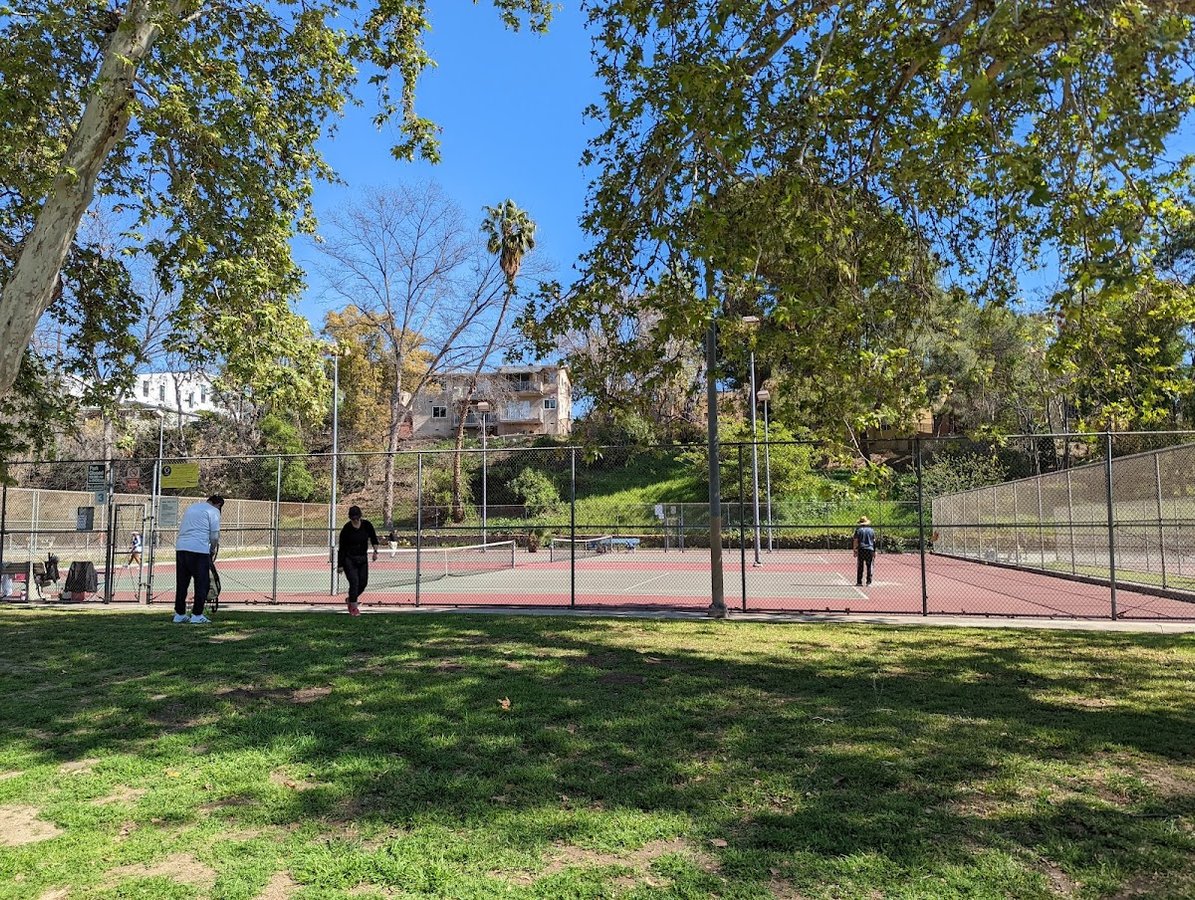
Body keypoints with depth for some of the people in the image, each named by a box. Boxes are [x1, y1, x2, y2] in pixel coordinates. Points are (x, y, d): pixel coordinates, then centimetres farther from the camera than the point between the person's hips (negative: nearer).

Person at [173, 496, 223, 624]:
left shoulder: (191, 507, 23)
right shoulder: (214, 511, 2)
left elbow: (181, 528, 26)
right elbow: (215, 536, -4)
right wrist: (213, 550, 12)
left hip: (181, 547, 7)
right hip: (199, 550, -7)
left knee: (181, 583, 13)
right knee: (202, 583, 2)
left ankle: (179, 614, 19)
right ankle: (197, 615, 2)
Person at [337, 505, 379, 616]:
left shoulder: (367, 525, -6)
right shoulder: (346, 529, -14)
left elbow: (373, 538, 9)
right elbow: (341, 548, -9)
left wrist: (375, 551, -5)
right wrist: (340, 565, -10)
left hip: (363, 558, 4)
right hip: (349, 559, -4)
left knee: (363, 582, 4)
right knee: (354, 582, -13)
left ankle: (350, 599, 30)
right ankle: (353, 608, -1)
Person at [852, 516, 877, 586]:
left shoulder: (858, 530, 1)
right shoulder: (871, 530, 9)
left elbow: (855, 541, -2)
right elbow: (874, 541, 10)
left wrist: (854, 550, 2)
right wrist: (874, 552, 14)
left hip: (861, 549, -2)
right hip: (870, 549, 2)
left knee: (860, 567, 1)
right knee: (869, 566, 8)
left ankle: (859, 582, 0)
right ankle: (869, 581, 6)